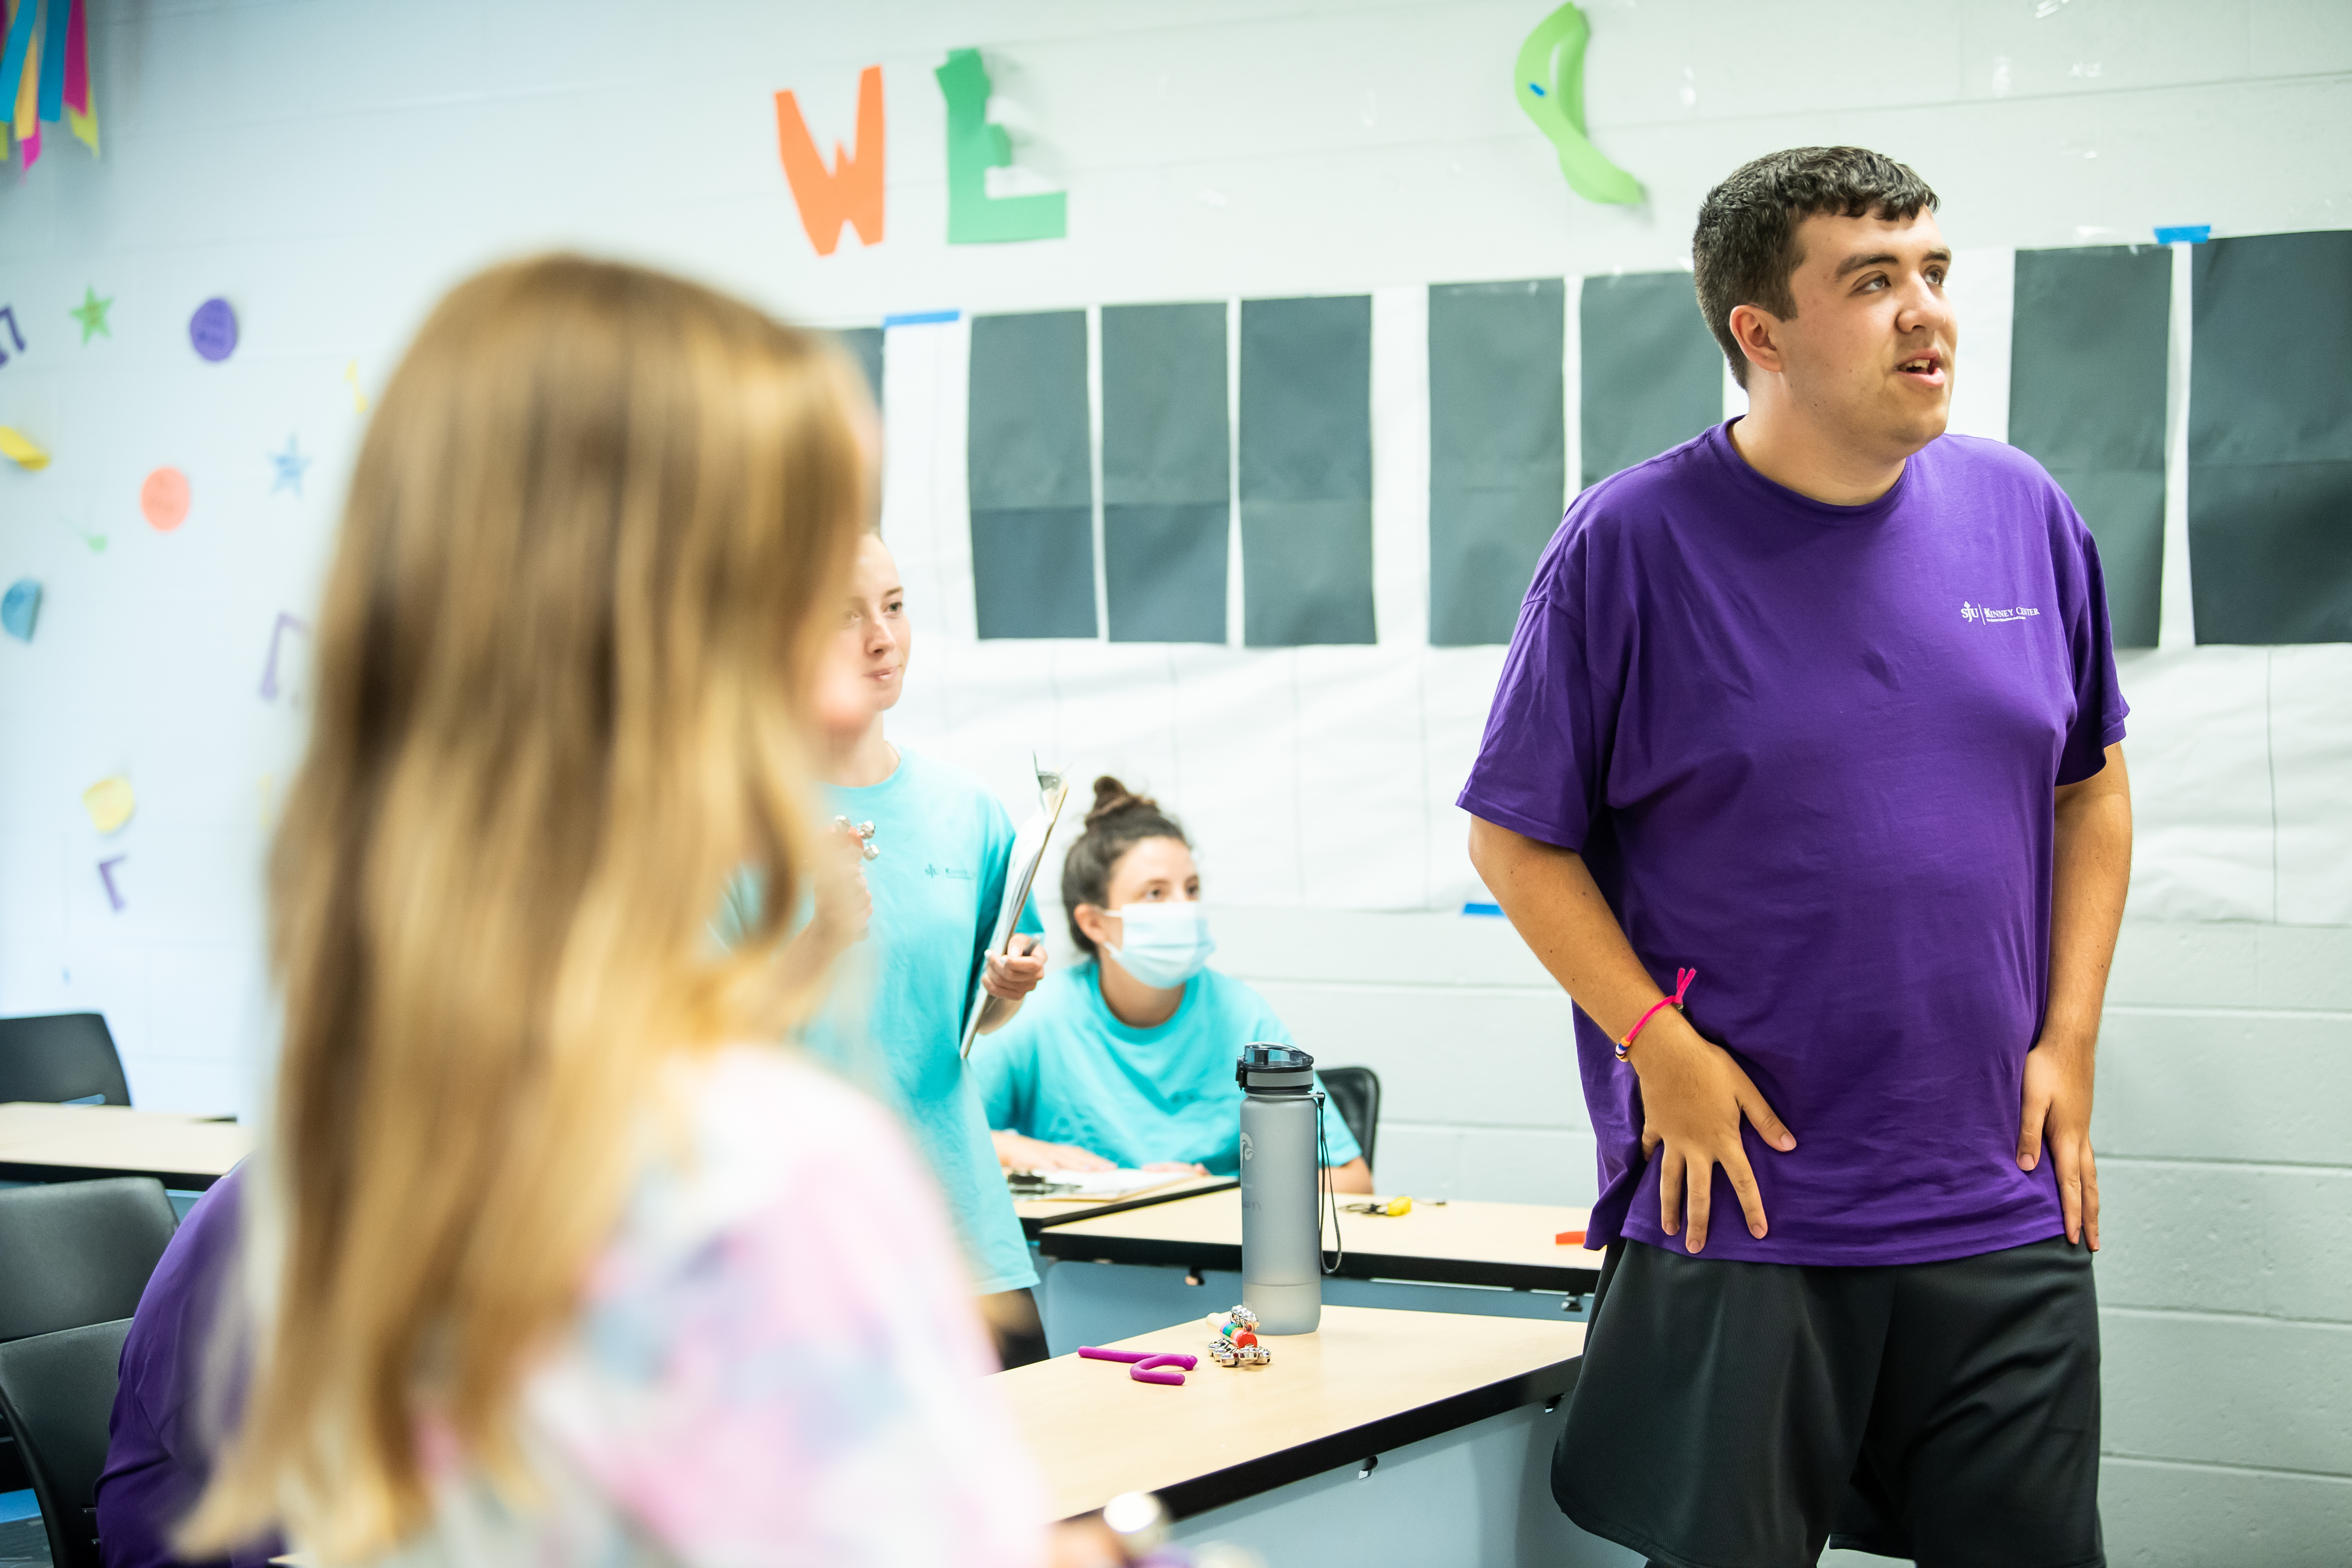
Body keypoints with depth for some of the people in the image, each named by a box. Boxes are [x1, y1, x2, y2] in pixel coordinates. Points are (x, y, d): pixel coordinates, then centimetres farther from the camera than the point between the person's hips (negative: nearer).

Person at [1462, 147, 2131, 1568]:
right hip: (1738, 1207, -4)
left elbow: (2093, 787, 15)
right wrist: (1662, 1049, -12)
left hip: (2001, 1216, 4)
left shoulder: (2024, 514, 5)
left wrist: (2070, 1041, 6)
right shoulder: (1634, 542, -7)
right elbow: (1518, 841, -3)